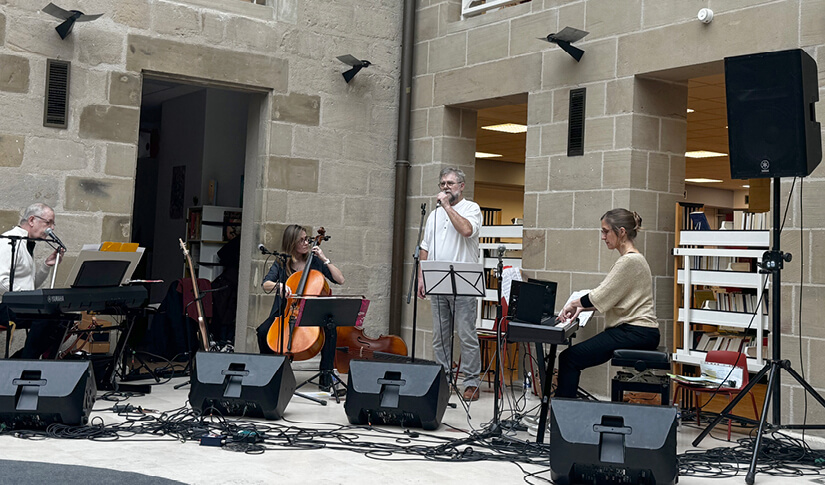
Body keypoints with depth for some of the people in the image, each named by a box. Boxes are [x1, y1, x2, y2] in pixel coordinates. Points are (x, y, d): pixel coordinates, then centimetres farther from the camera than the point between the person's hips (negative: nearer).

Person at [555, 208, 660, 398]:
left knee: (569, 358, -14)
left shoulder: (630, 260, -16)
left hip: (636, 333, -10)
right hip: (631, 329, 10)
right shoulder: (629, 258, 18)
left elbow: (602, 295, -16)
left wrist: (574, 303, 1)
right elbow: (610, 298, 22)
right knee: (570, 357, 7)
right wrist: (582, 307, 10)